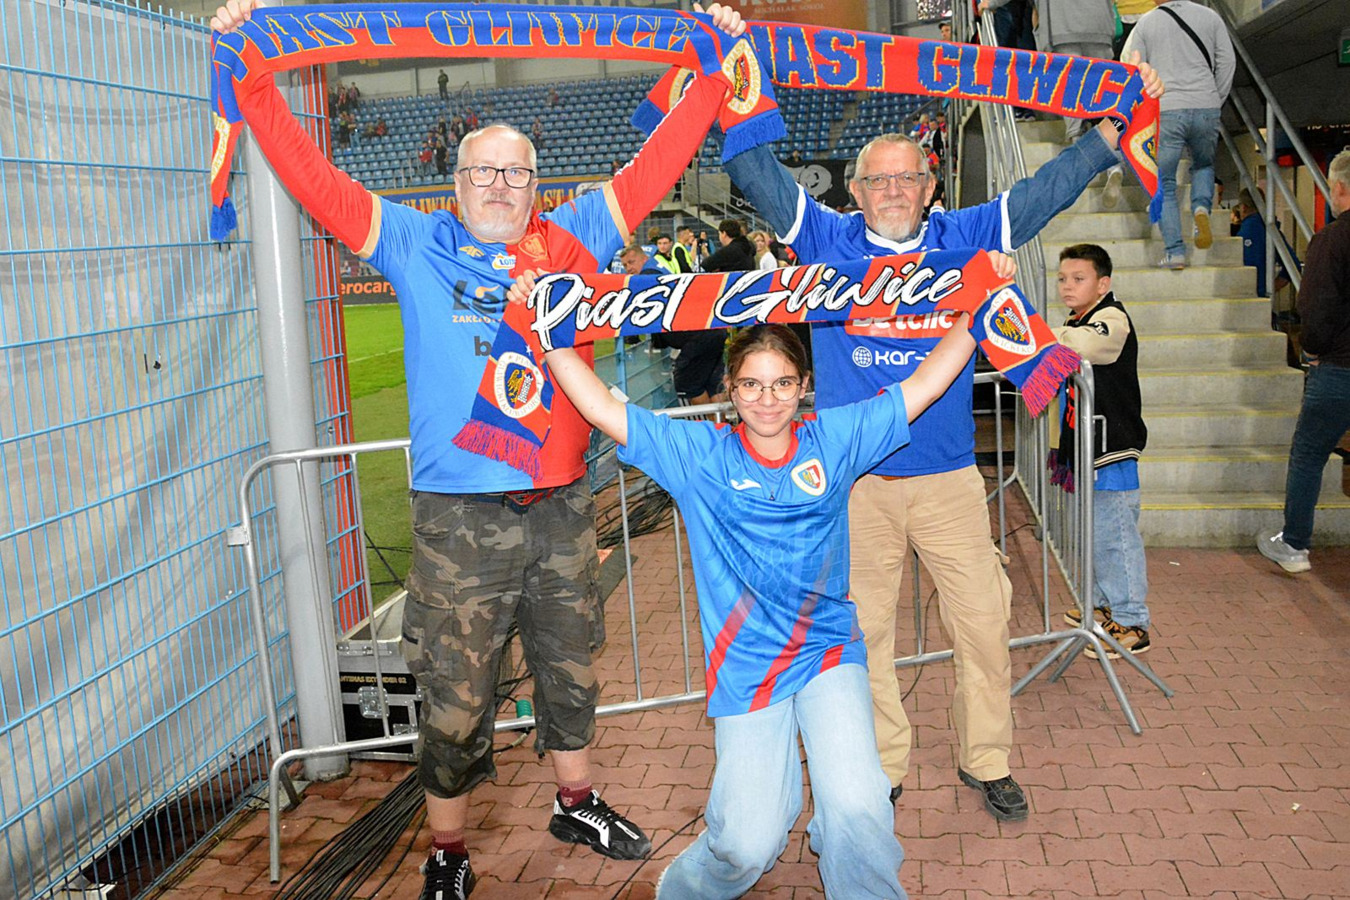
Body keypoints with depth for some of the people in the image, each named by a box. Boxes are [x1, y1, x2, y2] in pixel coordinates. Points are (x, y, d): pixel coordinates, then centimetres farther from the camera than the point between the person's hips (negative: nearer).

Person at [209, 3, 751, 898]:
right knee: (455, 698, 5)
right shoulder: (418, 245, 2)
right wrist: (253, 81, -8)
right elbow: (315, 180, -2)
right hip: (461, 516, -3)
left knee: (571, 670, 20)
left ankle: (577, 803, 42)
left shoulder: (573, 240, 7)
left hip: (563, 506, 3)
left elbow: (654, 166, 11)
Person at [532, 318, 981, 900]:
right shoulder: (699, 455, -2)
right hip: (744, 670, -1)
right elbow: (603, 409, -7)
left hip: (828, 653, 1)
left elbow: (923, 384, 6)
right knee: (749, 847, -8)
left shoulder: (835, 439, 3)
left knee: (858, 813, -19)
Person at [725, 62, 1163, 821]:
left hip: (949, 474, 1)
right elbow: (756, 171, -1)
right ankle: (882, 768, 26)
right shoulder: (828, 240, 3)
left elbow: (1050, 188, 6)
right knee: (864, 630, 9)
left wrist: (1119, 125, 1)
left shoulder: (964, 238, 5)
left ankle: (988, 760, 27)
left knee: (984, 621, 6)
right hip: (855, 479, -1)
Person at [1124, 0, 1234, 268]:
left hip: (1165, 112, -2)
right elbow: (1227, 62, 7)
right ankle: (1201, 208, -3)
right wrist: (1217, 100, 16)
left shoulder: (1146, 23, 4)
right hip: (1206, 108, 3)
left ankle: (1175, 251, -2)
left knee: (1163, 185, 5)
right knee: (1204, 165, 27)